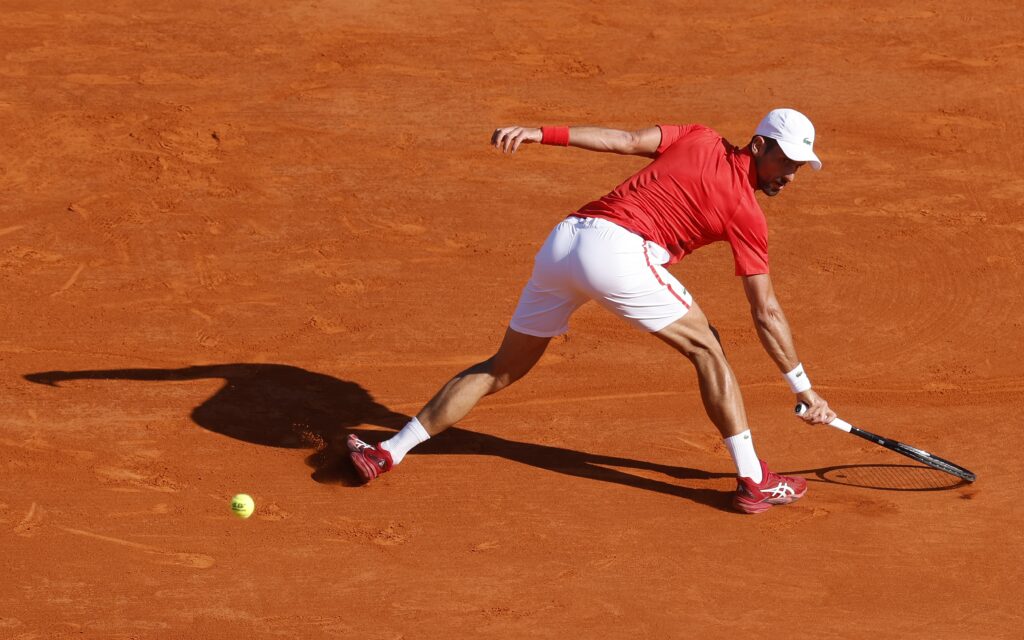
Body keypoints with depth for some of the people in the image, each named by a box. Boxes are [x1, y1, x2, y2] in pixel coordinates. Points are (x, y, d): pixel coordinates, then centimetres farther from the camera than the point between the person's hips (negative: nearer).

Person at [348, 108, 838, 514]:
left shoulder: (698, 139, 21)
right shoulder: (746, 214, 7)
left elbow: (625, 140, 8)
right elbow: (767, 314, 7)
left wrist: (541, 133, 5)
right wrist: (804, 389, 12)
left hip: (561, 241, 6)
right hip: (619, 252, -6)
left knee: (503, 368, 18)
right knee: (707, 350, 9)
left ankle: (389, 451, 18)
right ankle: (754, 482, 3)